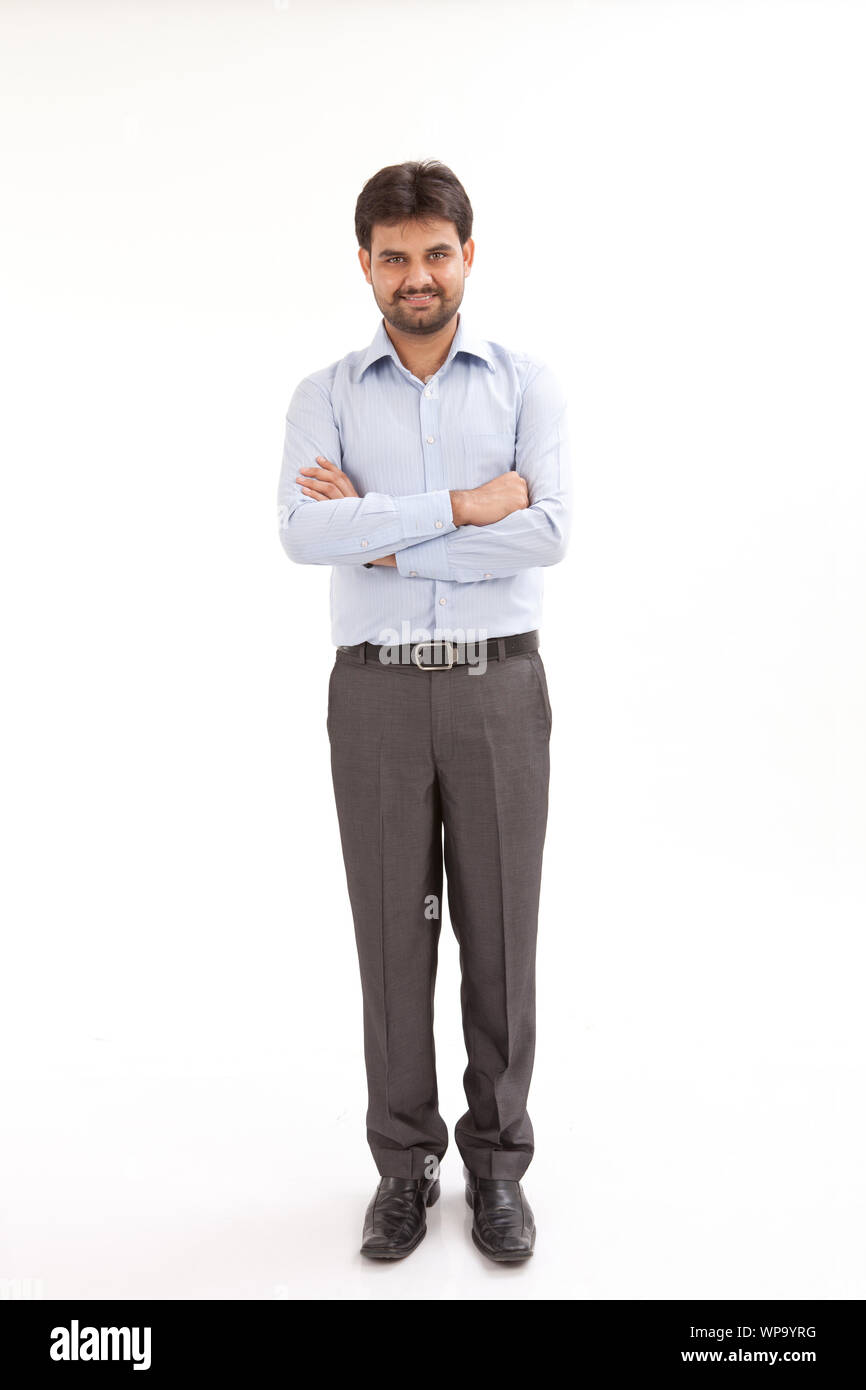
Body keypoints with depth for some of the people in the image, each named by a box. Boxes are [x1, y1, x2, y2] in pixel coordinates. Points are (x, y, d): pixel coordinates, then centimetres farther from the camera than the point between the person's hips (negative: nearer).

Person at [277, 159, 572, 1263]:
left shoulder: (527, 384, 4)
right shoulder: (326, 396, 5)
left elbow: (547, 532, -12)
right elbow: (303, 533, -14)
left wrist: (384, 535, -12)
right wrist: (460, 506, -17)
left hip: (500, 687, 0)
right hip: (378, 690, 1)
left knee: (500, 930, 7)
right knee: (392, 931, 8)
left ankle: (497, 1159, 25)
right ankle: (405, 1161, 25)